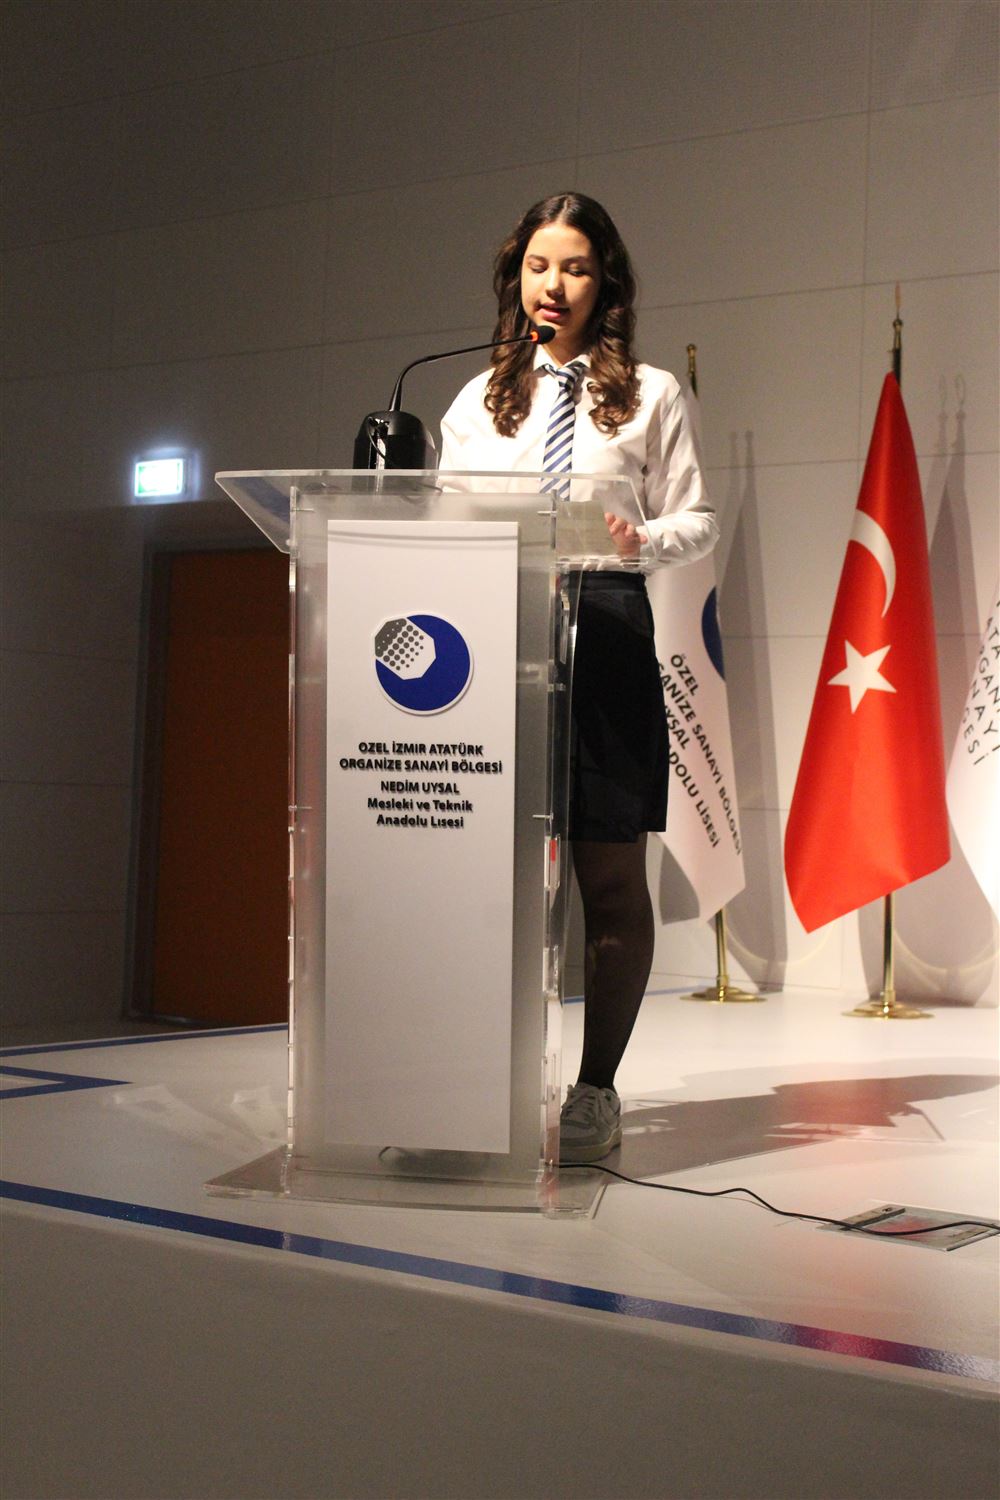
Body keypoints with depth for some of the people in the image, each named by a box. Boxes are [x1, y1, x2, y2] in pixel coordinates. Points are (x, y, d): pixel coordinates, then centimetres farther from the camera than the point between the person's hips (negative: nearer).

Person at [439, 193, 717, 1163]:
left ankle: (596, 1089, 6)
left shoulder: (649, 395, 11)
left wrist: (642, 540, -14)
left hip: (606, 629, -2)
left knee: (609, 872, -2)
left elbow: (698, 520, 7)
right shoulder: (478, 400, 19)